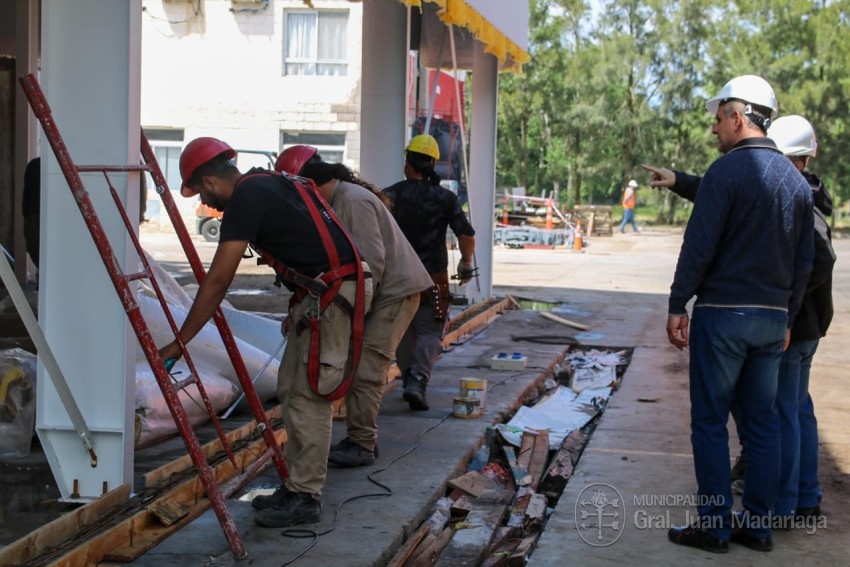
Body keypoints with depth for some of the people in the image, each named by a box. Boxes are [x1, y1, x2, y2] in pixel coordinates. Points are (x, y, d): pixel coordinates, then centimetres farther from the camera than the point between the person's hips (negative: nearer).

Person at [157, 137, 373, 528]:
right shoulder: (265, 185, 15)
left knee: (308, 397, -6)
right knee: (292, 390, 13)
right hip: (321, 292, 10)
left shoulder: (245, 199, -13)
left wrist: (179, 342, -11)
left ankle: (306, 498, 0)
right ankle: (296, 486, 20)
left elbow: (217, 281, -15)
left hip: (335, 293, -10)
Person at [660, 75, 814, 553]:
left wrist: (678, 306, -9)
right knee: (762, 420, 11)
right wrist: (788, 318, 19)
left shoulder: (728, 170, -11)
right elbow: (805, 261, 13)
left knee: (711, 421, 1)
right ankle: (759, 526, 15)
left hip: (723, 314, -7)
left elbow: (699, 246, -14)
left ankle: (715, 526, 4)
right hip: (773, 317, 7)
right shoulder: (796, 181, 11)